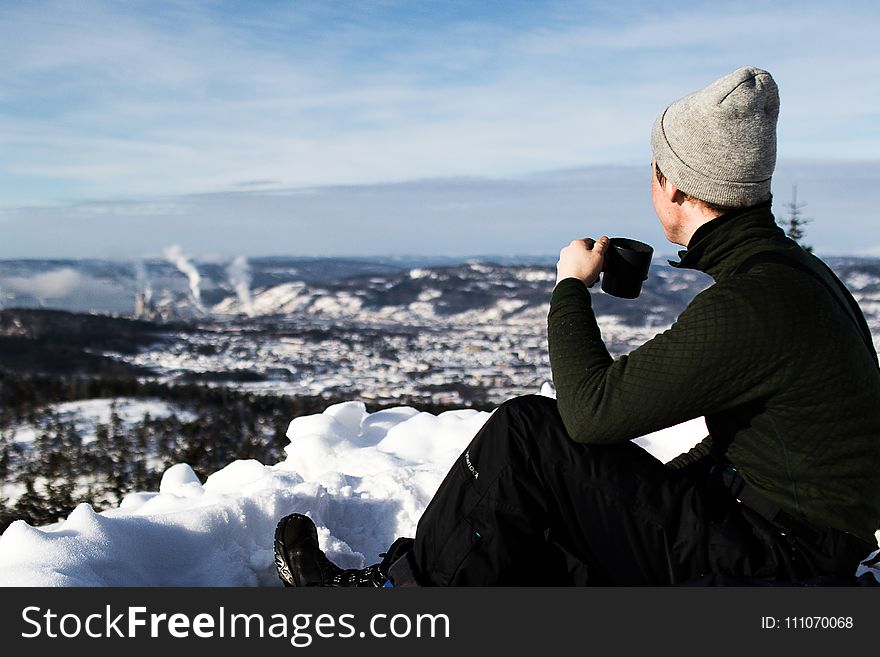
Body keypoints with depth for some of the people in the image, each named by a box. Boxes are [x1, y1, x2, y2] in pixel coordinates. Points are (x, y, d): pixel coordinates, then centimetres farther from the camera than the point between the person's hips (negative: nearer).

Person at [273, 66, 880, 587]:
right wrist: (651, 488, 15)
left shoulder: (749, 305, -26)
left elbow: (591, 409, -23)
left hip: (765, 571, -10)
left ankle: (397, 585, 4)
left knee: (527, 433, -13)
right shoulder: (790, 268, 8)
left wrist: (571, 287, -8)